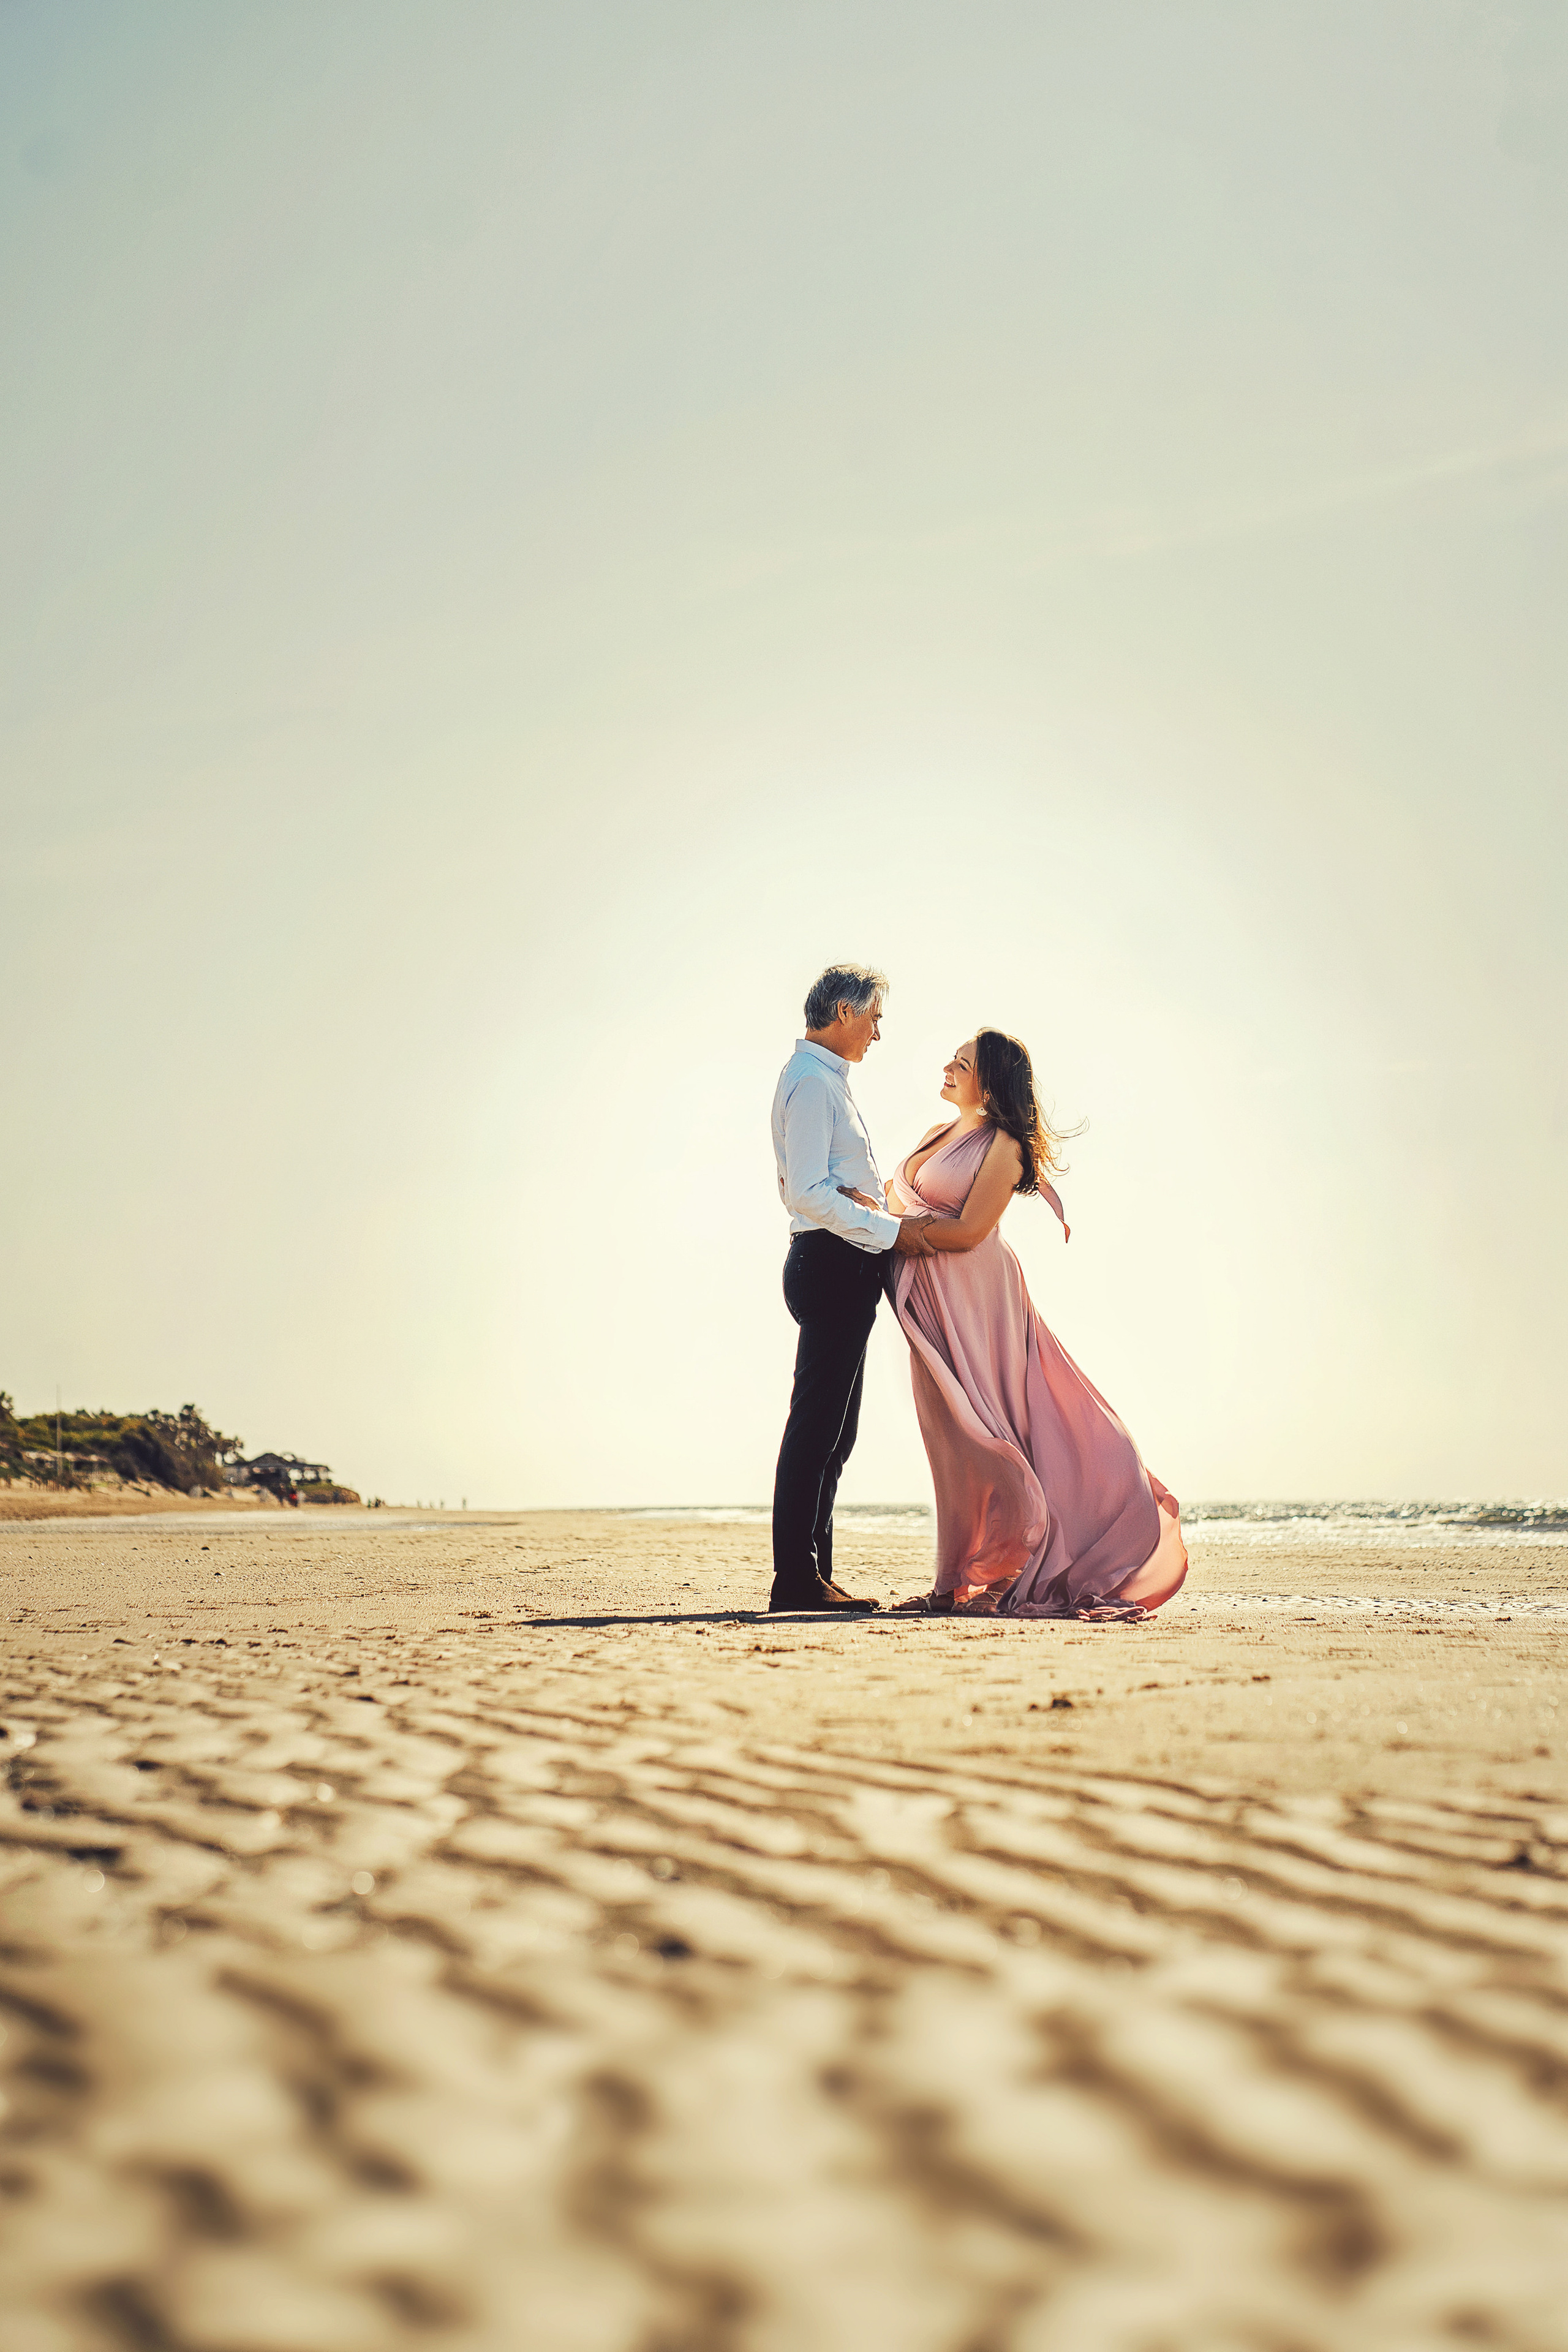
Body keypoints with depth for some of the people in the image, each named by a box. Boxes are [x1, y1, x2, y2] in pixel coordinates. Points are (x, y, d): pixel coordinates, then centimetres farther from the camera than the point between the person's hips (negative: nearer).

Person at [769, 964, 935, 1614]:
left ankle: (810, 1573, 16)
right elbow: (808, 1193, -20)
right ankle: (797, 1579, -8)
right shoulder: (812, 1081, -11)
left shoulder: (824, 1079, 22)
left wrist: (893, 1223, 16)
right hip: (832, 1262, -11)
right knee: (817, 1425, -10)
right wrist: (890, 1230, -17)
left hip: (844, 1266, 11)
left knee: (831, 1428, 12)